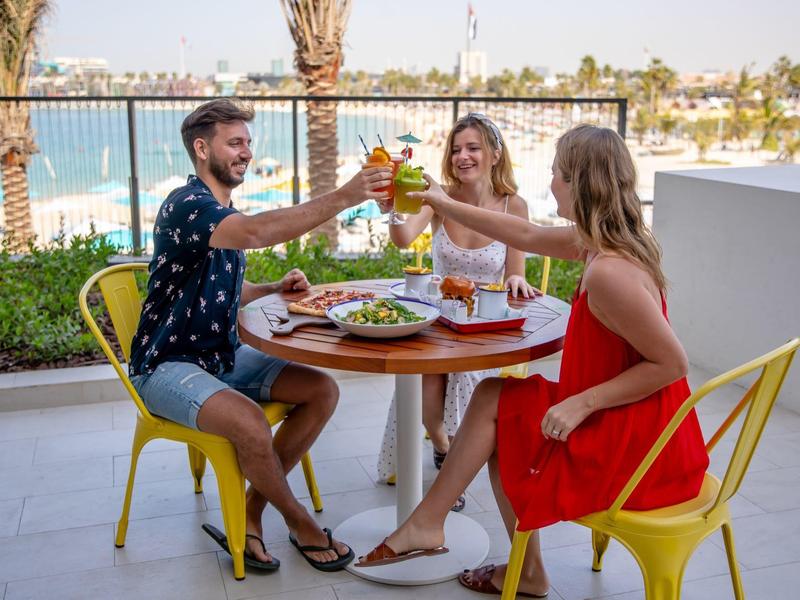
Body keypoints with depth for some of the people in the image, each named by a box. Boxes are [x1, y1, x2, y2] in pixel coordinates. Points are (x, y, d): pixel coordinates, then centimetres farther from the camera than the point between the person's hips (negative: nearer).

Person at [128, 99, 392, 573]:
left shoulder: (224, 214, 13)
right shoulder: (186, 204, -18)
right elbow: (256, 233, -39)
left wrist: (275, 288, 3)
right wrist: (342, 198, -42)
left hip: (225, 356, 9)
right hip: (169, 364, -9)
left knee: (323, 391, -7)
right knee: (248, 421, -34)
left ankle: (250, 515, -2)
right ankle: (299, 522, -5)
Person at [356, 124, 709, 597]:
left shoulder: (608, 274, -28)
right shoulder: (613, 242, 2)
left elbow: (673, 363, -26)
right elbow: (526, 235, 13)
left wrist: (582, 403, -21)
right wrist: (445, 205, 18)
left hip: (634, 440, -8)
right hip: (628, 425, 9)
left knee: (495, 403, 6)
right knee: (498, 409, 15)